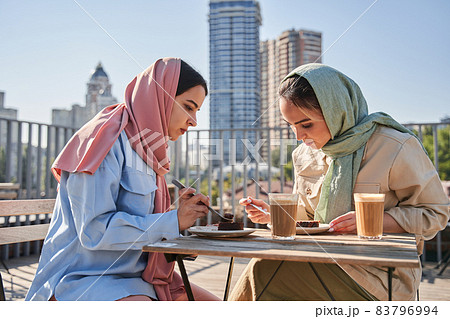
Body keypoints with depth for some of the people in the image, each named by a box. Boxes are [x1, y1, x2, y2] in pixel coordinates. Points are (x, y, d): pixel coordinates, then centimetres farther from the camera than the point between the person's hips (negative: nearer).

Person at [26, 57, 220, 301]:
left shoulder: (145, 146, 14)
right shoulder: (106, 139, -13)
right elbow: (94, 231, -22)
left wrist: (183, 212, -1)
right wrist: (174, 221, -17)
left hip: (133, 275, 9)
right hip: (83, 278, -9)